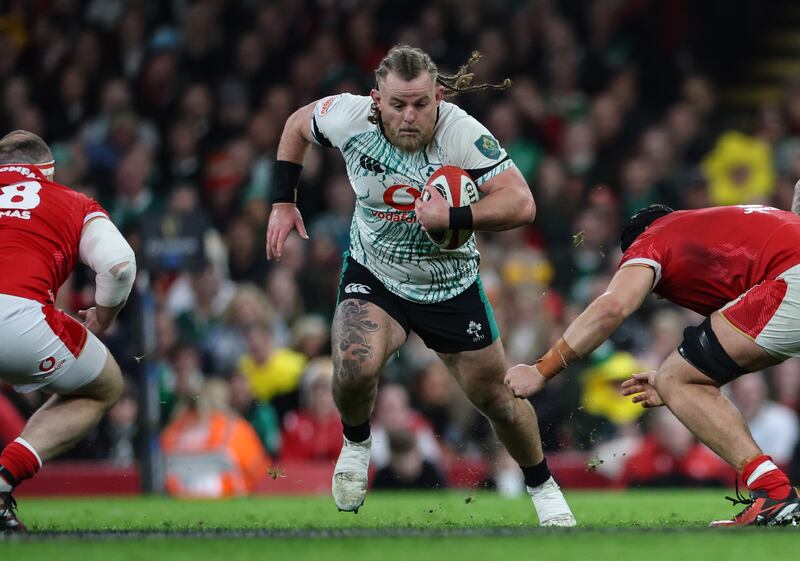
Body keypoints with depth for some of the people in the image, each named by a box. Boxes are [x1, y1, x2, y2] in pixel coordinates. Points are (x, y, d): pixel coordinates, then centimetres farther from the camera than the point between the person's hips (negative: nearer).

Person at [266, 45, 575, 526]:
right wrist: (283, 202, 2)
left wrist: (453, 218, -43)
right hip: (373, 277, 0)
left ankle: (543, 487, 37)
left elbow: (521, 203, -33)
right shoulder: (350, 118, -20)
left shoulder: (463, 133, -28)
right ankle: (356, 446, 5)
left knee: (498, 397, 9)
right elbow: (297, 124, 3)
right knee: (355, 367, -29)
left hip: (452, 285, 0)